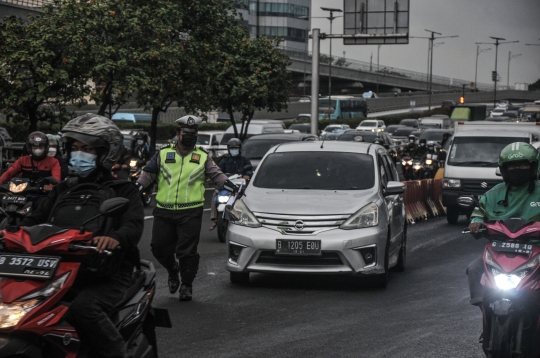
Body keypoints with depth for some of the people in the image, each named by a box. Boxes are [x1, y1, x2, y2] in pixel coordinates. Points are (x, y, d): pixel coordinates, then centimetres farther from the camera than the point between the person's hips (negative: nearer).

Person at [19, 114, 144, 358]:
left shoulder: (123, 191, 3)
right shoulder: (63, 189, 21)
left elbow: (134, 225, -14)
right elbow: (36, 218, 16)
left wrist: (115, 237, -38)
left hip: (108, 274, -5)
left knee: (82, 308, -36)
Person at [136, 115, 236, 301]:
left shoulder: (202, 156, 11)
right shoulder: (163, 153, 11)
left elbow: (216, 174, 12)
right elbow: (149, 172, 14)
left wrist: (231, 187, -1)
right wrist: (138, 186, 1)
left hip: (190, 212, -2)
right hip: (164, 211, 2)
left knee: (187, 251, -5)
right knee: (159, 247, 4)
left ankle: (187, 284, 8)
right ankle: (173, 270, 33)